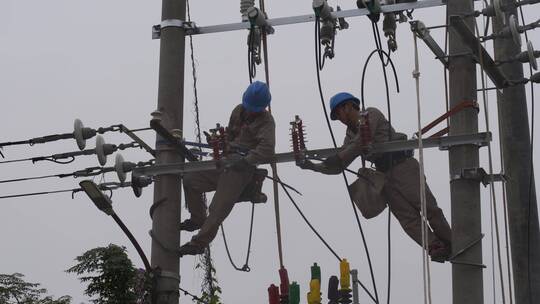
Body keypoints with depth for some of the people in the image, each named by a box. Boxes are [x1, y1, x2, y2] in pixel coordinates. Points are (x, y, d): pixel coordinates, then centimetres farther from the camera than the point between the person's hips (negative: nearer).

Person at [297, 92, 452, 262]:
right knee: (406, 215, -11)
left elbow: (360, 144, -15)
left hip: (403, 166, -6)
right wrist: (313, 167, 5)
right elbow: (338, 167, 16)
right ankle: (436, 248, -20)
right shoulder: (350, 135, 20)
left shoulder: (371, 114, 0)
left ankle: (450, 245, -2)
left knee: (427, 205, -10)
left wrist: (337, 159, -17)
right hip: (384, 174, 6)